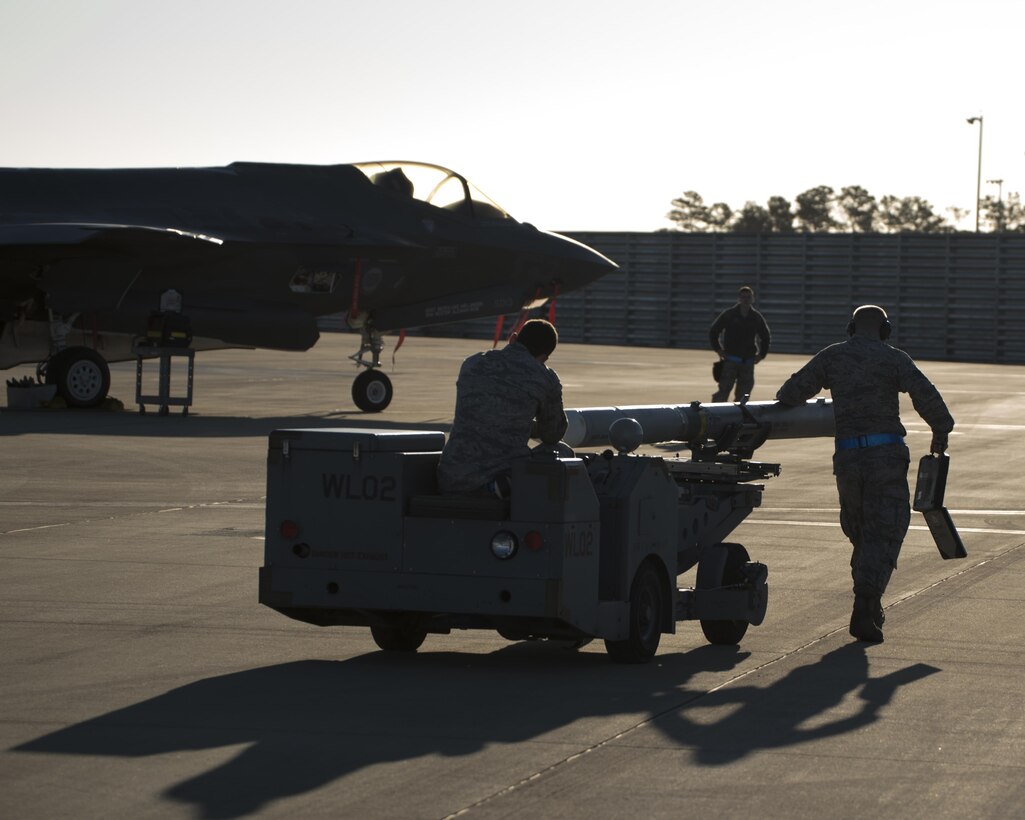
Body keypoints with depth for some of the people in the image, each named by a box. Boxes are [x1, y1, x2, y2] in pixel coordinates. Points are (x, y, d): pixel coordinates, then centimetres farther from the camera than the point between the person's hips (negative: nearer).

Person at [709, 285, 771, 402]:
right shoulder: (728, 314, -1)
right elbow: (713, 331, 7)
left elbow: (766, 337, 22)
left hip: (748, 361, 3)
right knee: (723, 390, -11)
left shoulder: (757, 317, 8)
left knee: (743, 395, 2)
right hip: (730, 360, -3)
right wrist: (718, 349, -2)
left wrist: (762, 354, 11)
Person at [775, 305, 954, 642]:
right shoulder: (894, 359, 1)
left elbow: (791, 393, 6)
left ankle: (870, 608, 27)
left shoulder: (832, 356, 9)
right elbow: (927, 396, -10)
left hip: (847, 458, 3)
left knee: (860, 533, 21)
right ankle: (864, 611, -17)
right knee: (883, 535, -2)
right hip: (887, 454, -3)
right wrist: (941, 431, 6)